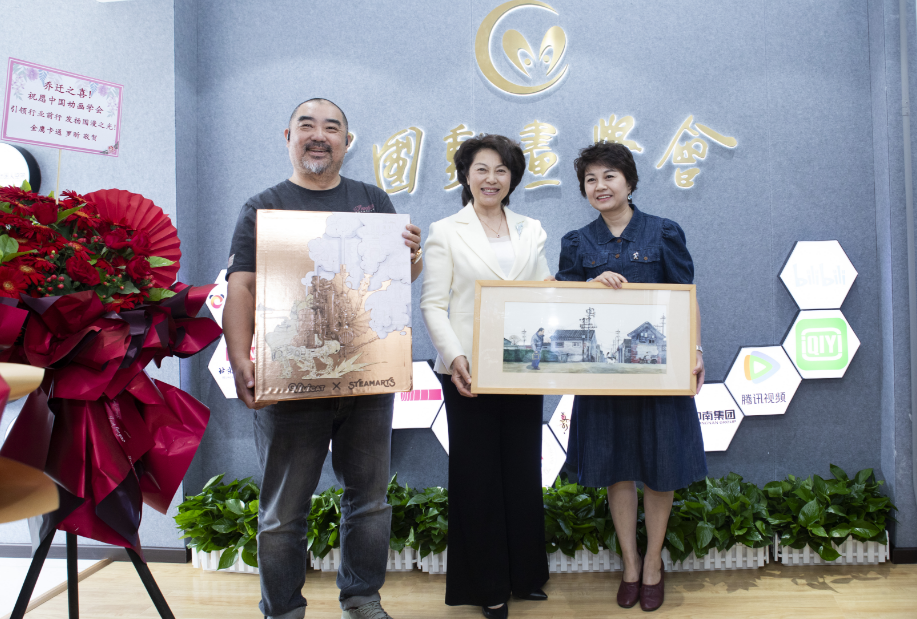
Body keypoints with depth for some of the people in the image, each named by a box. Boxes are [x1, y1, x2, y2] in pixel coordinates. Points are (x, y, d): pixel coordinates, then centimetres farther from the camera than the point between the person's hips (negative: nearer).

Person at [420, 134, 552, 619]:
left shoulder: (531, 231, 13)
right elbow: (433, 304, -5)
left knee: (524, 470, 11)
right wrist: (455, 356, -18)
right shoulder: (446, 232, 2)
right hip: (469, 372, -3)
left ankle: (525, 574, 30)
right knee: (478, 475, 6)